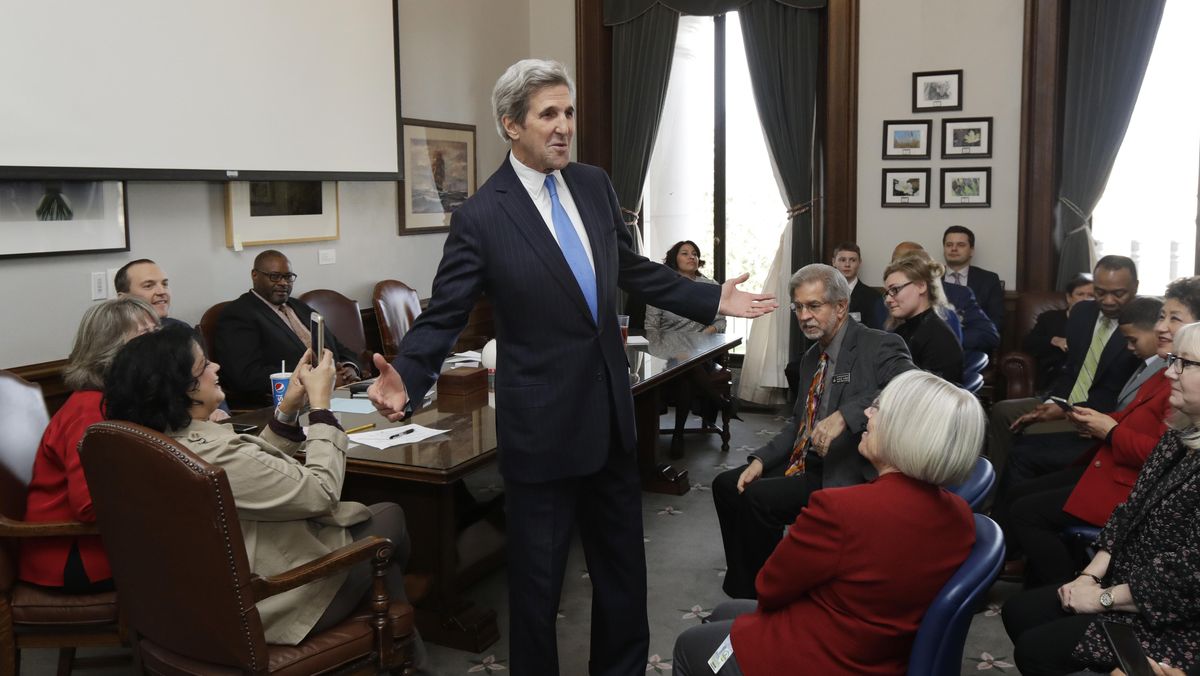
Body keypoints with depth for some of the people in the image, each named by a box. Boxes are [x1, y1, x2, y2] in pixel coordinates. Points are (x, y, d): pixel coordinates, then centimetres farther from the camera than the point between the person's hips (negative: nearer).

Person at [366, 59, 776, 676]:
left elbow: (635, 270, 15)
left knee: (623, 564, 19)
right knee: (537, 577, 10)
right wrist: (405, 377, -30)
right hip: (542, 422, -6)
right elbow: (443, 315, -12)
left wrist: (713, 300, 12)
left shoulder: (595, 186, 4)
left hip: (610, 411, 6)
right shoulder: (481, 216, -13)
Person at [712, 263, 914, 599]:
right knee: (726, 485, 6)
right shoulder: (812, 357, 14)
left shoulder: (878, 347, -13)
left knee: (758, 497, -22)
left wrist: (845, 415, -41)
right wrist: (760, 460, 5)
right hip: (803, 464, 9)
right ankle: (741, 590, 16)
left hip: (846, 477, -9)